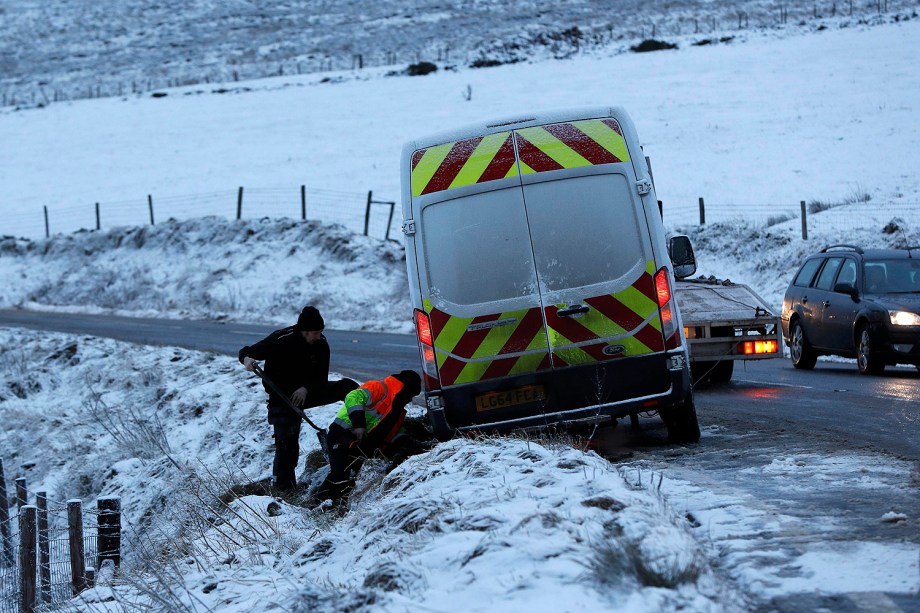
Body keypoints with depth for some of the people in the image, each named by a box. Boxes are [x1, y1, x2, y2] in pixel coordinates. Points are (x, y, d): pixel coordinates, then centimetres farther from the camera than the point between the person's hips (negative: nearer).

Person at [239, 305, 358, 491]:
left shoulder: (321, 344, -9)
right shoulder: (280, 340, -23)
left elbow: (321, 379, -3)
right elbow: (247, 351, -16)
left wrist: (306, 389, -23)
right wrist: (247, 359, -41)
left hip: (307, 391, 5)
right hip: (282, 395, -5)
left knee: (347, 387, -7)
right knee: (287, 441, -10)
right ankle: (283, 483, 4)